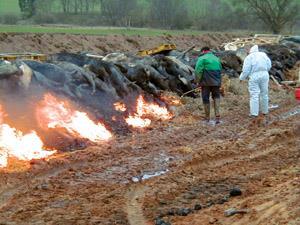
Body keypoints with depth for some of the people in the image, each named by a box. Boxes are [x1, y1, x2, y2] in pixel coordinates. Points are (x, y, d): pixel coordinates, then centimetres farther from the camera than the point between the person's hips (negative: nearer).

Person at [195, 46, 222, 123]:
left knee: (206, 99, 6)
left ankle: (207, 118, 12)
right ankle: (217, 116, 2)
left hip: (206, 82, -5)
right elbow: (220, 70, 16)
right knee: (216, 97, 17)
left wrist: (198, 81, -1)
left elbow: (198, 71, -12)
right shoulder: (217, 59, 16)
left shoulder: (202, 59, -4)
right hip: (216, 82, 5)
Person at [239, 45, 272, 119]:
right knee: (264, 94, 13)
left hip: (254, 77, -4)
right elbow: (269, 65, 8)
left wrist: (242, 78, 8)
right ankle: (265, 111, 21)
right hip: (264, 75, 4)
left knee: (254, 95, -3)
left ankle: (254, 113, -6)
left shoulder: (248, 58, -2)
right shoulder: (263, 54, 10)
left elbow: (246, 70, -7)